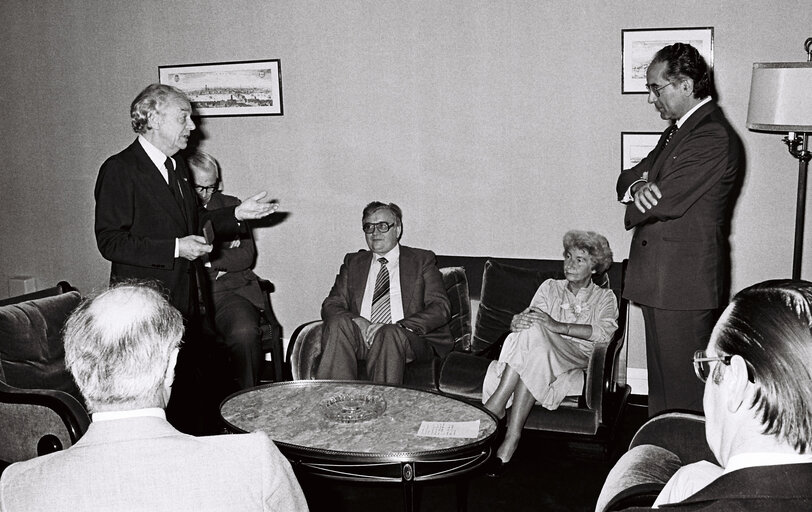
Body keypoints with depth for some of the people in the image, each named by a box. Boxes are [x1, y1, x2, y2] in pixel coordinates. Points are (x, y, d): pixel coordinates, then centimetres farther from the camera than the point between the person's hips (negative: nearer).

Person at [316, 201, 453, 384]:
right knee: (338, 323, -29)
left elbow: (440, 308, 0)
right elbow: (331, 305, 11)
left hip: (409, 339, -2)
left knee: (389, 333, -36)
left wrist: (399, 327, -17)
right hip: (361, 338, 2)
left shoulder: (422, 260, 13)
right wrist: (356, 321, -12)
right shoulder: (353, 262, 21)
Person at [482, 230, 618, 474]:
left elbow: (604, 332, -6)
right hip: (542, 354, 2)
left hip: (577, 360, -2)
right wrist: (518, 321, -20)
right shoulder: (550, 287, 23)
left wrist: (558, 326, -21)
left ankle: (494, 405, -34)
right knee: (530, 328, -34)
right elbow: (529, 317, 7)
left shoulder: (604, 297, 15)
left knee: (533, 333, -32)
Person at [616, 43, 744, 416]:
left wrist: (638, 200, -1)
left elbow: (663, 202, -23)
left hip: (684, 285, -10)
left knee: (684, 392, -1)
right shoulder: (678, 129, 16)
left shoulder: (713, 138, -17)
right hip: (660, 281, 10)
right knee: (661, 382, 18)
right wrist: (638, 186, -12)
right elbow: (631, 176, 11)